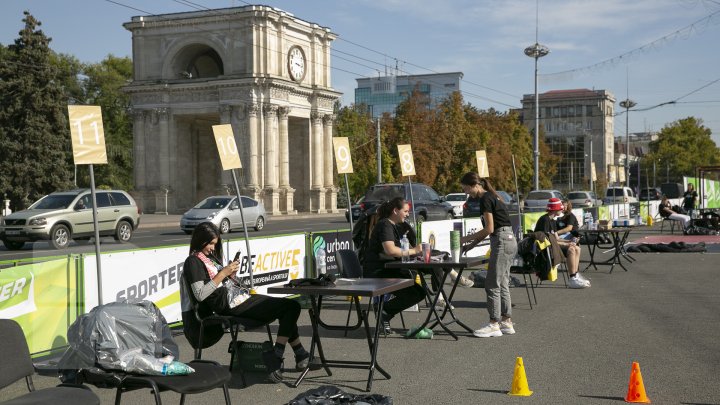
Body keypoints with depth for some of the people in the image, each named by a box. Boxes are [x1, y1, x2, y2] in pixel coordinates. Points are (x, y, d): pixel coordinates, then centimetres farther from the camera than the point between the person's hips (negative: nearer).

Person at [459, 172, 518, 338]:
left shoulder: (485, 199, -13)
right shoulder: (490, 197, 17)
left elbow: (489, 229, -16)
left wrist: (467, 238, -8)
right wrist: (472, 243, 16)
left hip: (502, 242, -10)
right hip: (509, 241, 10)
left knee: (492, 285, -6)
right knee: (502, 285, 13)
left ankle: (494, 325, -2)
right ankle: (507, 323, 17)